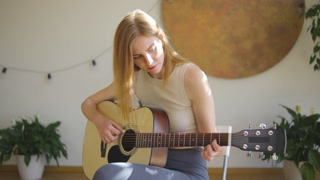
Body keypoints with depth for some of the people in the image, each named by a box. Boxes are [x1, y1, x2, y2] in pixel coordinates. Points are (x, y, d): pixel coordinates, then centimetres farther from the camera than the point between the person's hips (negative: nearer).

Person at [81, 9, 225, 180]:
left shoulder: (192, 77, -14)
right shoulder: (133, 78, 2)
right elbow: (89, 103, 13)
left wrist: (211, 149, -32)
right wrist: (100, 121, -8)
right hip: (151, 163, 5)